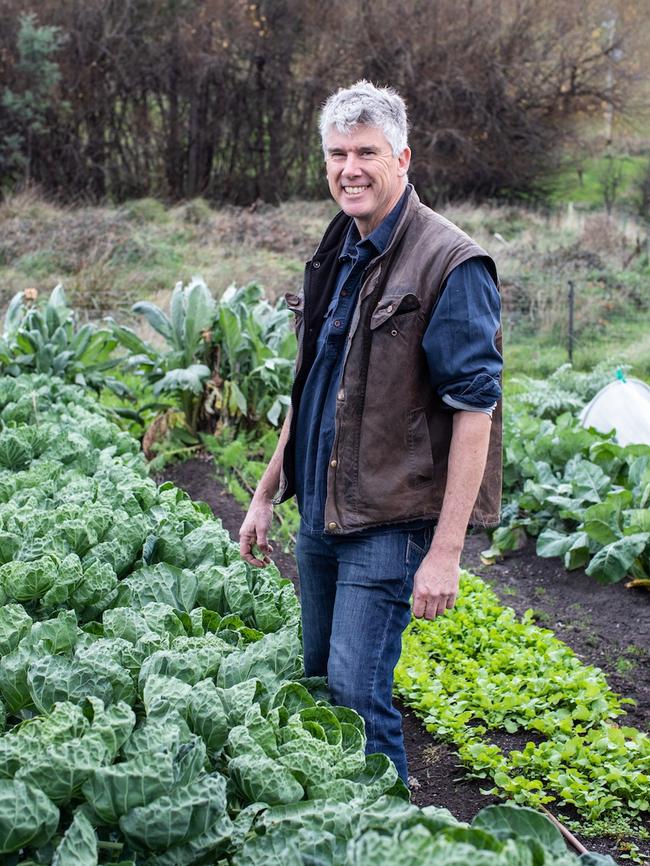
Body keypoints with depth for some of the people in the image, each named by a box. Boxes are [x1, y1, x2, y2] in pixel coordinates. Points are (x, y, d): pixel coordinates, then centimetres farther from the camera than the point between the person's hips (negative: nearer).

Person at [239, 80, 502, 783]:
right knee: (318, 682, 17)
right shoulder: (336, 256, 11)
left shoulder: (449, 265, -15)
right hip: (318, 514, 8)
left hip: (390, 523, -8)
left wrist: (446, 550, -22)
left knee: (357, 695, -8)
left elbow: (474, 408, -18)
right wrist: (266, 494, 18)